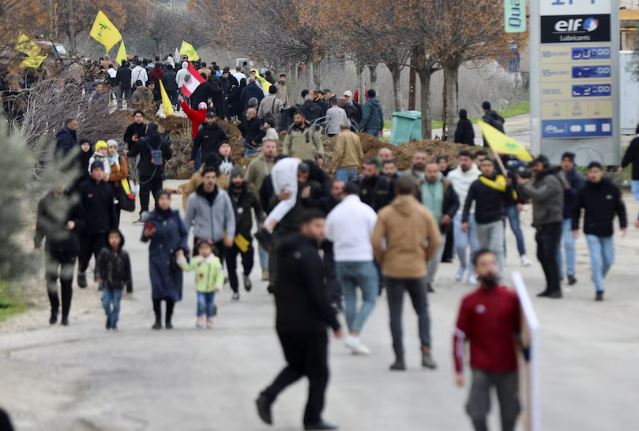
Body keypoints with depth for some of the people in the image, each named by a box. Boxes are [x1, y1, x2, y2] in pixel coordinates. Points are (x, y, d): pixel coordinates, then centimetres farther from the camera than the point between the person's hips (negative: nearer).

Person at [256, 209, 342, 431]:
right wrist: (334, 323, -15)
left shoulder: (287, 252, 10)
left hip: (284, 321, 8)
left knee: (296, 365, 22)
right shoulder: (309, 256, -19)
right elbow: (318, 295, -22)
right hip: (309, 323, -8)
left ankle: (267, 396, 1)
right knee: (318, 372, 6)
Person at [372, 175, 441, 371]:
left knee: (395, 314, 5)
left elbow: (376, 241, -10)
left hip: (392, 269, -1)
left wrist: (382, 260, 6)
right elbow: (435, 240, -3)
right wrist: (425, 258, 12)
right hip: (417, 269, 1)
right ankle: (426, 352, -3)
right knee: (422, 311, 13)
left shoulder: (385, 213, -4)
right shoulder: (424, 213, 0)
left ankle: (399, 357, 2)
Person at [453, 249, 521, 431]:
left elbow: (520, 333, 10)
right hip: (481, 370, -1)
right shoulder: (469, 302, -3)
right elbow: (459, 337, 0)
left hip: (508, 369, 1)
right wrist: (459, 371, -2)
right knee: (477, 412, -8)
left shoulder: (511, 298, 0)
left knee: (510, 412, 5)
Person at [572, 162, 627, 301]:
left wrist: (623, 225, -2)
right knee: (596, 260, -10)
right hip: (591, 232, -2)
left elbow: (620, 208, 5)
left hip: (607, 232, 2)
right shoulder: (584, 191, -5)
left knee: (609, 260, 10)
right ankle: (599, 290, -6)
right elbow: (576, 210, 5)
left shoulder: (612, 189, -3)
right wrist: (575, 227, -1)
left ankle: (598, 278, 37)